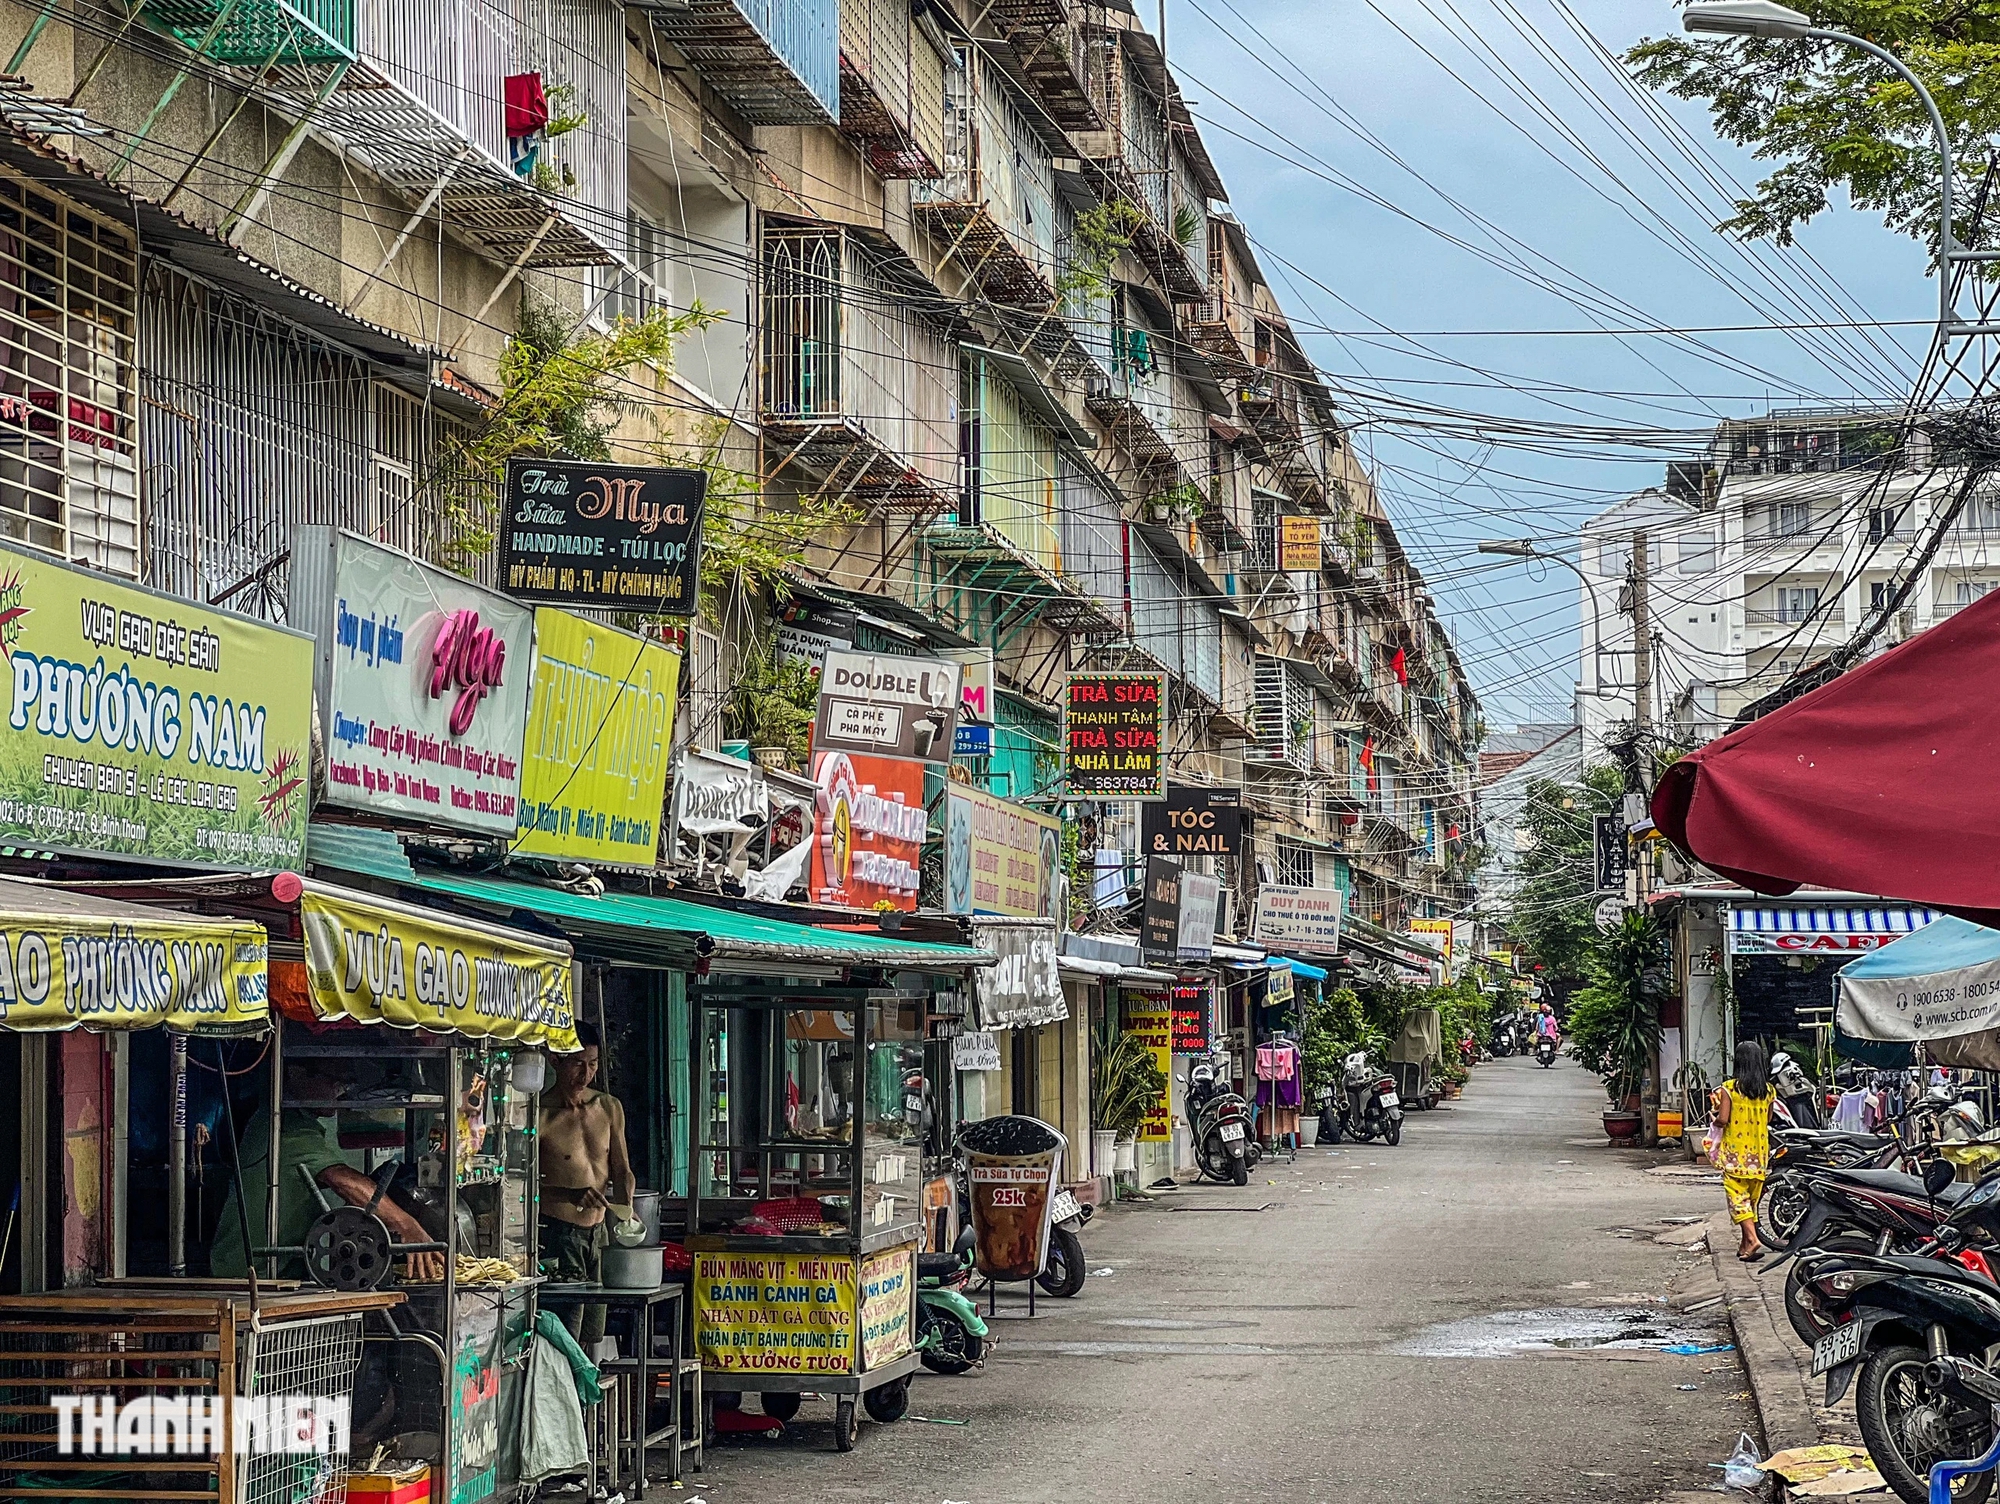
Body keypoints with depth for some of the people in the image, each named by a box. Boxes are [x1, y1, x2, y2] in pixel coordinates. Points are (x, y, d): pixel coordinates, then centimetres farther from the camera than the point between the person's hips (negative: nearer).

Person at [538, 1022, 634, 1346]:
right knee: (566, 1335, -14)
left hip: (598, 1232, 6)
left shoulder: (610, 1108, 11)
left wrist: (626, 1210, -1)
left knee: (592, 1335, 6)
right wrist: (571, 1194, -25)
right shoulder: (539, 1115, -8)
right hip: (557, 1232, -6)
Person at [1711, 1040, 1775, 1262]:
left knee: (1738, 1196, -4)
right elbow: (1768, 1120, 12)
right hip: (1759, 1151, 5)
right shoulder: (1767, 1090, 1)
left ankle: (1752, 1239, -21)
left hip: (1735, 1152, -5)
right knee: (1752, 1197, 14)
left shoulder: (1730, 1088, -13)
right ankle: (1746, 1244, 21)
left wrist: (1715, 1119, 7)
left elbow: (1723, 1120, -15)